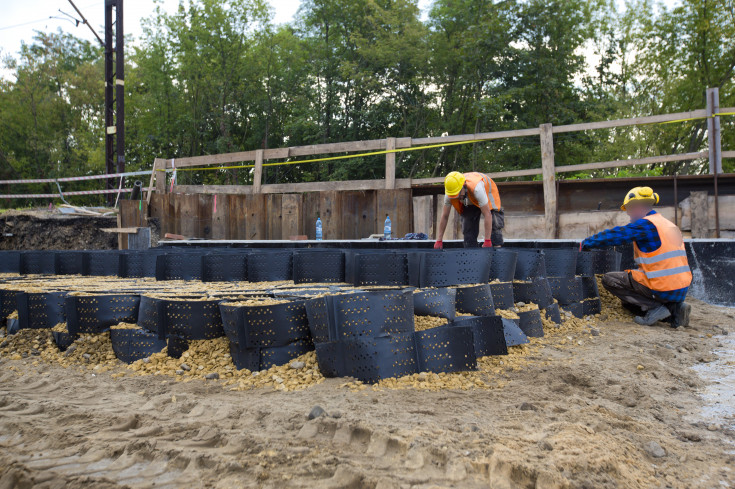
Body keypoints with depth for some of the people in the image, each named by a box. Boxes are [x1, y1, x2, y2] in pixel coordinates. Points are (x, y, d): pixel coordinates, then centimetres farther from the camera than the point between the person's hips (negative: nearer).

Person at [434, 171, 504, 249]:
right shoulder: (449, 193, -32)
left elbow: (487, 215, -44)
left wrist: (487, 241, -45)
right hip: (469, 201, 4)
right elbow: (444, 217, -23)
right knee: (468, 229, -4)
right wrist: (438, 241, -24)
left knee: (494, 225, -19)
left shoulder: (477, 188, -46)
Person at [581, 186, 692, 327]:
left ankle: (655, 307, -8)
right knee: (628, 299, 26)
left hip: (663, 288, -9)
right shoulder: (669, 225, 17)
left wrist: (586, 243, 0)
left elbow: (614, 236, -13)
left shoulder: (646, 224, -12)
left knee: (609, 279, 0)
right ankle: (675, 308, 6)